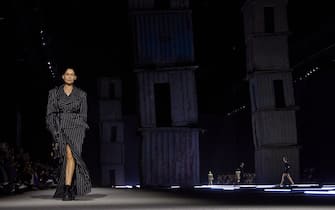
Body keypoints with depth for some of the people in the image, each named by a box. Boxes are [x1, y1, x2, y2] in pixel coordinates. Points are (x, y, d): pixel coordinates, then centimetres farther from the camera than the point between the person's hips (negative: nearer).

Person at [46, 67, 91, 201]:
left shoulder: (81, 94, 9)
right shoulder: (54, 92, 9)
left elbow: (83, 115, 10)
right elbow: (50, 114, 6)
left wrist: (81, 133, 1)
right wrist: (54, 130, -7)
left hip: (76, 127, -1)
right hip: (60, 128, 1)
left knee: (70, 154, -24)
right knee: (69, 154, -10)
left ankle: (67, 189, -27)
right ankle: (71, 190, 10)